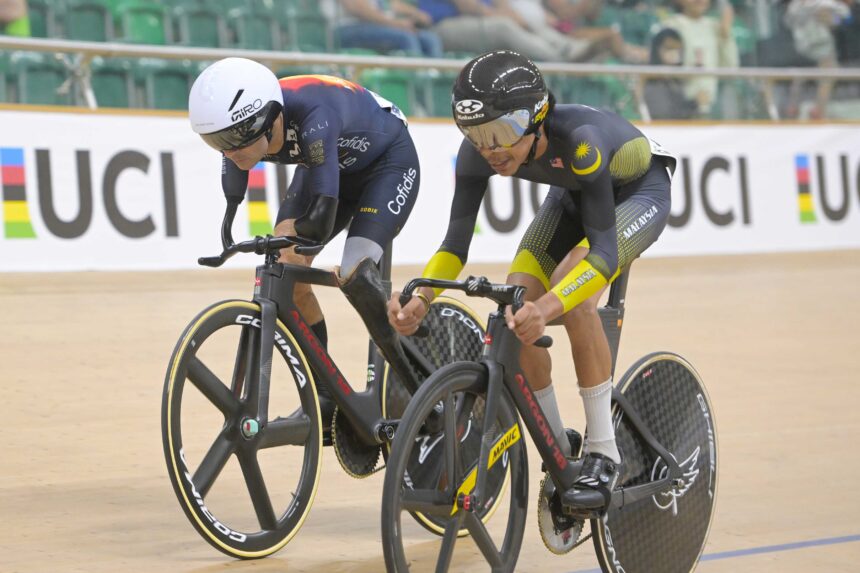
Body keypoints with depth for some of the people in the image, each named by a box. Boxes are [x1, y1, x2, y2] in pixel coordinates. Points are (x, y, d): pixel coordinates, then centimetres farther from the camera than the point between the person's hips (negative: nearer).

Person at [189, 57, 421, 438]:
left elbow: (321, 221, -42)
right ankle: (324, 395, 3)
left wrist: (287, 231, -23)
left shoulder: (314, 121, -43)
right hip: (331, 166, 7)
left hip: (389, 161, -6)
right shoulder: (242, 127, -23)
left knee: (353, 275, -24)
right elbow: (232, 214, -10)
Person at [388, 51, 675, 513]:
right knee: (513, 308, -16)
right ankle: (559, 453, 2)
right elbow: (456, 240, -23)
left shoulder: (577, 139, -42)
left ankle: (604, 452, -19)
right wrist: (420, 299, -42)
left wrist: (546, 307, -60)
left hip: (639, 192, -6)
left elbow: (604, 250, -45)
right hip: (573, 194, 6)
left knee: (570, 294, -32)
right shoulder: (478, 151, -26)